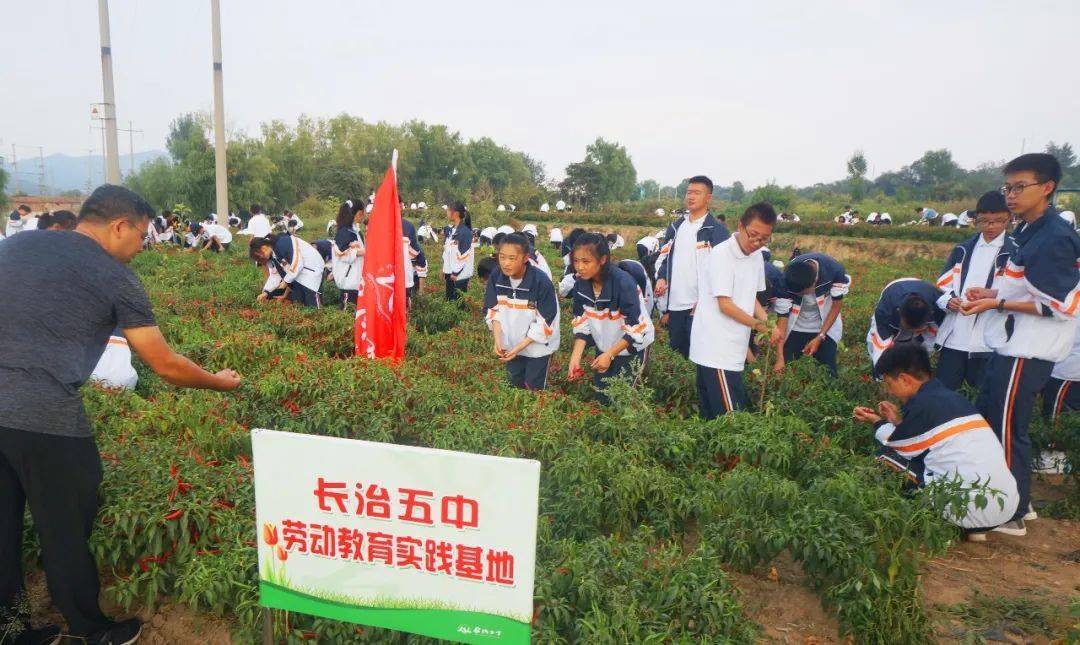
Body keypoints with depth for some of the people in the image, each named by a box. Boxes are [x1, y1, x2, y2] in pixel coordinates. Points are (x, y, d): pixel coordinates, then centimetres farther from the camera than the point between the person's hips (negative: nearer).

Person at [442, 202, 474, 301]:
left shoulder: (465, 231, -14)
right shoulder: (450, 230, 10)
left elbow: (465, 255, -17)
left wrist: (457, 273, -16)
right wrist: (444, 269, 14)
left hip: (460, 274, -8)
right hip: (449, 271, 8)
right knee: (449, 299, 14)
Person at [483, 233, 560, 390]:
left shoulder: (541, 282, -27)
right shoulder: (496, 276, -14)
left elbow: (545, 322, -22)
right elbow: (493, 310, -3)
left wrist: (519, 347, -22)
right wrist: (498, 340, -15)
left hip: (538, 346, -4)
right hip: (510, 343, 4)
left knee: (534, 386, 8)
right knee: (515, 383, 21)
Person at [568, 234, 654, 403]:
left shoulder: (623, 283, -30)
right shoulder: (581, 283, -12)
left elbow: (636, 329, -26)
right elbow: (582, 323, -5)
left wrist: (610, 355, -26)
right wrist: (575, 357, -15)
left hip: (631, 346, -5)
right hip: (604, 347, 5)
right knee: (601, 396, 12)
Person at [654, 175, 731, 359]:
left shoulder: (717, 230, -7)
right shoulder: (676, 226, 13)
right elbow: (664, 256, 20)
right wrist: (661, 278, 0)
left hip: (700, 305, -6)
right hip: (674, 303, 6)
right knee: (677, 349, 15)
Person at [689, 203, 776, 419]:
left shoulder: (756, 257, 11)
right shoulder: (721, 254, -13)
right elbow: (725, 304, -16)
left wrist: (768, 321, 1)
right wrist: (758, 325, -12)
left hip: (733, 349, 8)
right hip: (716, 350, -8)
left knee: (712, 416, 14)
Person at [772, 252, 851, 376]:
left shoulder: (835, 270, -33)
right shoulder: (786, 280, -32)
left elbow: (837, 304, -15)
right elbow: (782, 315, -22)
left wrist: (820, 337, -19)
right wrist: (780, 357, -22)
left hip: (826, 325, 0)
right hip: (795, 327, 0)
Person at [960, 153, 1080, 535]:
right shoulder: (1028, 231, 12)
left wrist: (997, 304, -20)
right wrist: (993, 292, 7)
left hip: (1028, 352, -10)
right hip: (1011, 345, 10)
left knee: (1007, 429, -2)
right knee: (984, 418, 17)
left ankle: (1013, 515, 13)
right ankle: (1018, 501, 31)